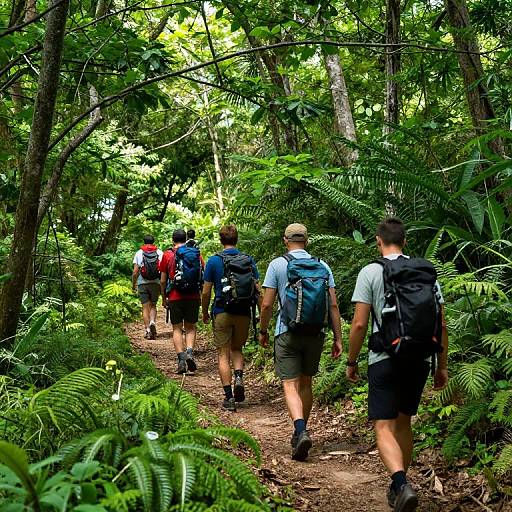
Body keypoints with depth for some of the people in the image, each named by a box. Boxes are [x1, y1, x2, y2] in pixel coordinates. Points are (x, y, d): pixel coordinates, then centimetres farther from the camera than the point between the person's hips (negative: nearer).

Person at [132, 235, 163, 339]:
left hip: (142, 283, 0)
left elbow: (135, 272, -1)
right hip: (156, 283, 1)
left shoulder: (139, 253, 4)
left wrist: (133, 284, 11)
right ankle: (152, 322, -12)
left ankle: (147, 329, -1)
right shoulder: (160, 253, 4)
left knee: (145, 307, 5)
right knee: (153, 305, 13)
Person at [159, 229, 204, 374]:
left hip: (175, 297, -2)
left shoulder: (168, 255, 0)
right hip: (194, 297, 2)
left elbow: (163, 281, 1)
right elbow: (203, 278, 5)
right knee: (190, 327, 14)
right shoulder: (197, 254, 5)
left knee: (177, 329, 7)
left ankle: (181, 359, -3)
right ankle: (189, 352, -7)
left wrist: (163, 298, 14)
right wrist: (202, 296, 17)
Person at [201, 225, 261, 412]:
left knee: (223, 355, 5)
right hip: (244, 313, 3)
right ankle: (239, 377, -4)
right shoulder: (249, 261, 2)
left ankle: (228, 396, 1)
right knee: (237, 349, 21)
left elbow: (206, 292, -3)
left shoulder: (214, 261, -5)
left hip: (222, 312, -3)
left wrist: (205, 313, 12)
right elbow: (257, 289, 1)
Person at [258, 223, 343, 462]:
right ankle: (300, 433, 27)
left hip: (288, 333, -3)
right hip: (316, 334, 4)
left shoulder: (278, 265, -4)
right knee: (306, 383, 17)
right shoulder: (322, 266, 4)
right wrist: (338, 338, 5)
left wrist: (263, 331, 9)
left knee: (290, 386, -3)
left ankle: (301, 431, -23)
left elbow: (267, 304, -5)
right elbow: (333, 305, 1)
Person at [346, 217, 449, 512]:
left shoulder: (371, 272, -6)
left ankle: (402, 485, -24)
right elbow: (442, 325, 6)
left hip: (386, 360, -5)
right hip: (420, 360, 5)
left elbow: (359, 324, -9)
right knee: (403, 422, 20)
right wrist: (442, 366, 14)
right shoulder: (428, 272, 6)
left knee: (384, 427, -3)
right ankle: (400, 486, 28)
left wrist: (352, 362, 2)